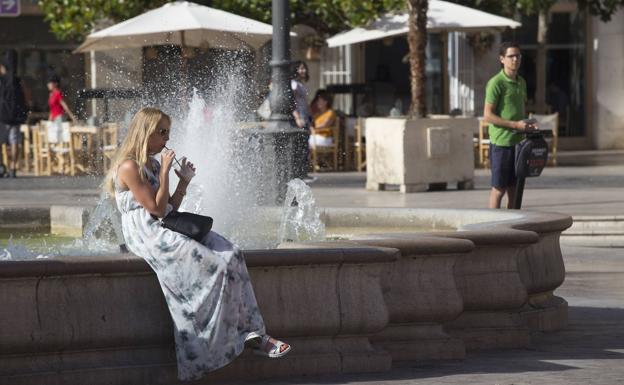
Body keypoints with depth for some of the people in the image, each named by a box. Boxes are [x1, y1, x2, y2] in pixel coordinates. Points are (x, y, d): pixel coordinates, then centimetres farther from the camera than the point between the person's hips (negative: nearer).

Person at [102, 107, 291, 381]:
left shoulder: (153, 165, 19)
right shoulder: (129, 168, -11)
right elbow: (157, 209, -15)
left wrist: (184, 182, 10)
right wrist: (165, 173, -13)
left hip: (166, 231, 9)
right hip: (147, 235, -9)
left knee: (229, 254, -10)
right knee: (215, 266, -21)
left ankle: (250, 332, -15)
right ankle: (248, 333, -12)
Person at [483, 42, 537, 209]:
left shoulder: (521, 82, 15)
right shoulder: (496, 83, -10)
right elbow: (488, 116, -14)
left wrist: (527, 126, 7)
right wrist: (515, 124, -17)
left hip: (518, 141, 7)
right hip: (501, 142, -7)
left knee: (514, 189, 9)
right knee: (498, 189, -5)